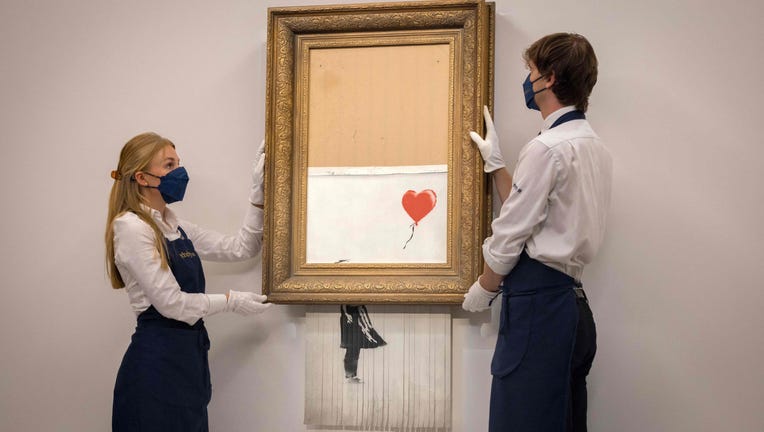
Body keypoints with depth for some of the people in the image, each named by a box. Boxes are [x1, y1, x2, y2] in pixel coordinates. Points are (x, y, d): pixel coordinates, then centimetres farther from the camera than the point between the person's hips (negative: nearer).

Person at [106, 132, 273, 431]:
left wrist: (258, 192, 5)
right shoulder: (130, 227, -12)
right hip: (156, 358, -8)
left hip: (190, 354, 8)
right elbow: (170, 302, -16)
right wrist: (231, 301, -5)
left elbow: (241, 249, 13)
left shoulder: (176, 227, 13)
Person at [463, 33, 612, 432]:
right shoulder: (595, 148, 14)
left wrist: (483, 288, 5)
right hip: (573, 302, 10)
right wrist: (495, 163, 27)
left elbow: (510, 234, -10)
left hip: (537, 301, -10)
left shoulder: (547, 148, -14)